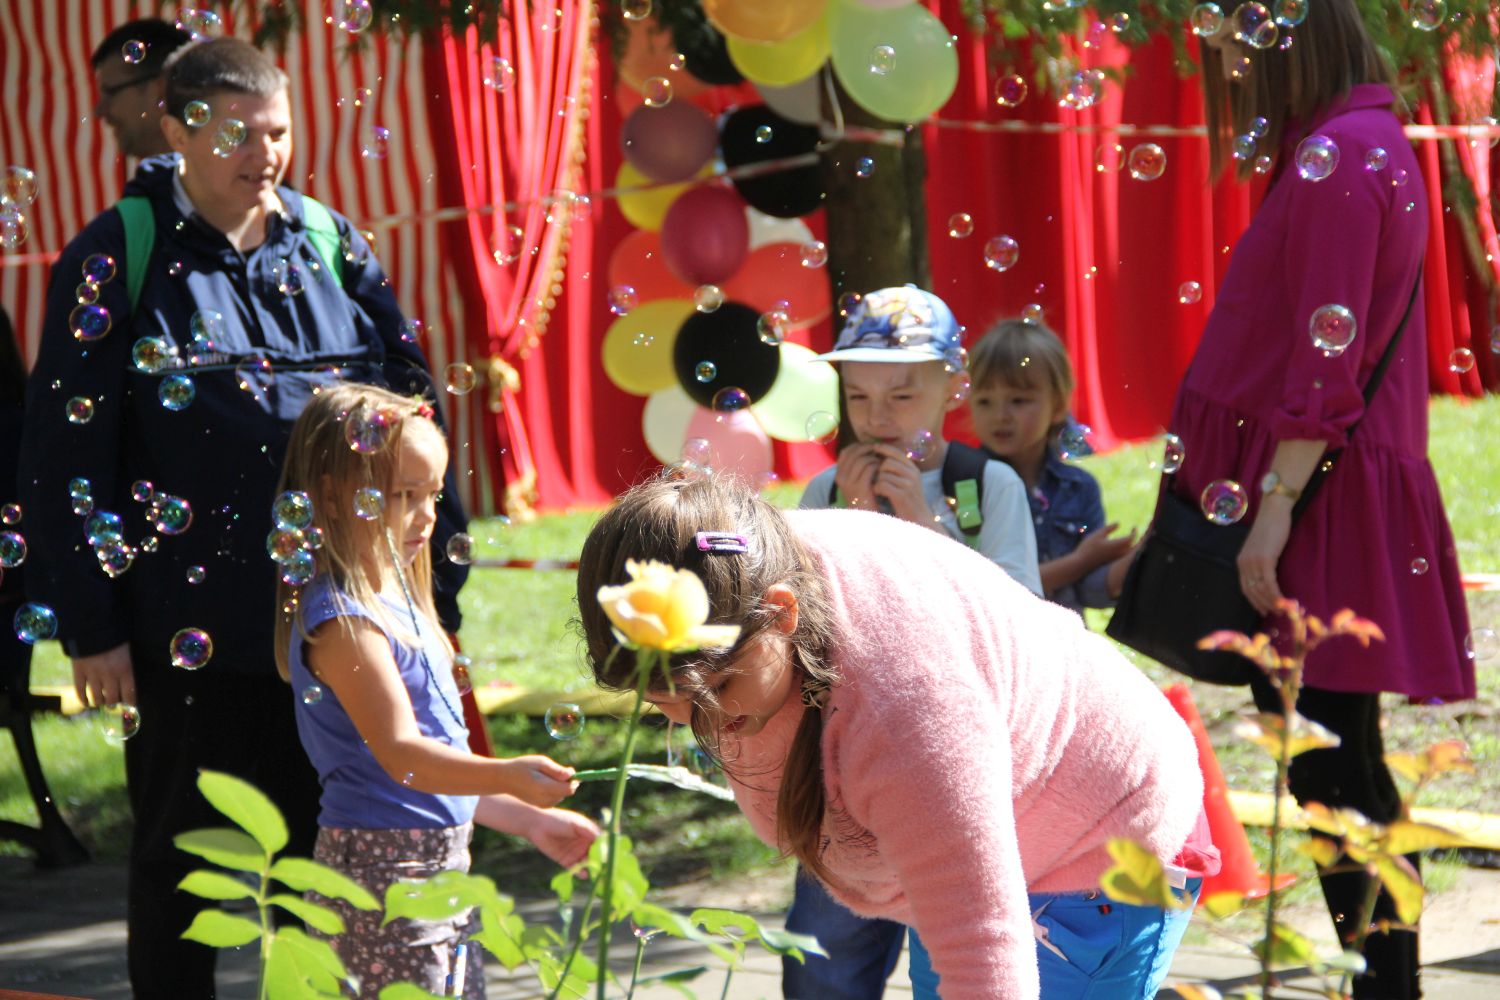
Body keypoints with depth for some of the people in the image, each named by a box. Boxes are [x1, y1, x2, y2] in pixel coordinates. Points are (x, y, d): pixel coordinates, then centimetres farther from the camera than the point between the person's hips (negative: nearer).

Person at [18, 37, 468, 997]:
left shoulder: (330, 244, 7)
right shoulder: (118, 261, -5)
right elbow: (65, 458, -5)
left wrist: (437, 588, 6)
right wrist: (91, 627, -9)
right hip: (187, 626, -3)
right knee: (178, 860, 8)